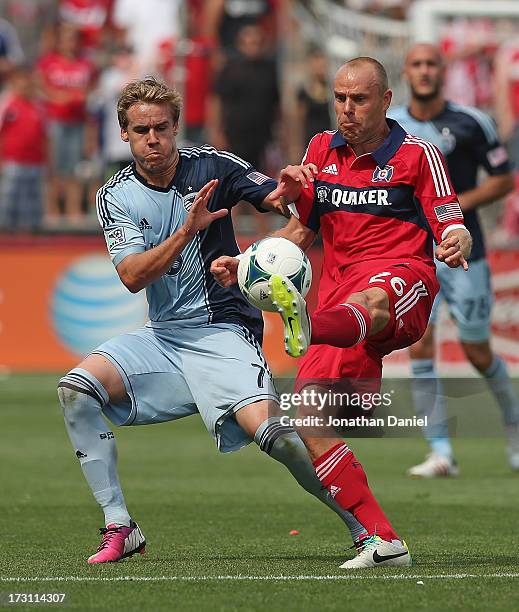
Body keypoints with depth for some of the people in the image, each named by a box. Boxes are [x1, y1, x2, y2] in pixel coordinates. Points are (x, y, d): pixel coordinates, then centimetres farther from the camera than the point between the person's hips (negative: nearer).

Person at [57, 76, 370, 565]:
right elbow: (132, 276, -11)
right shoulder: (115, 196, 2)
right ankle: (119, 528, -12)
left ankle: (362, 524, -7)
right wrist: (187, 230, -25)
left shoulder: (211, 166, -3)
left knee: (267, 427, -25)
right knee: (77, 387, -20)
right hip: (161, 336, 3)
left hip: (223, 331, -3)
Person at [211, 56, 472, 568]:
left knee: (367, 301, -44)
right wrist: (244, 263, 11)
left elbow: (453, 228, -1)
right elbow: (300, 232, 26)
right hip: (339, 298, 6)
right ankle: (382, 540, -12)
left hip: (405, 281, -6)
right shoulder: (321, 150, 18)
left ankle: (306, 329, -81)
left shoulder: (418, 155, 4)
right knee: (310, 422, -13)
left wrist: (456, 244, -26)